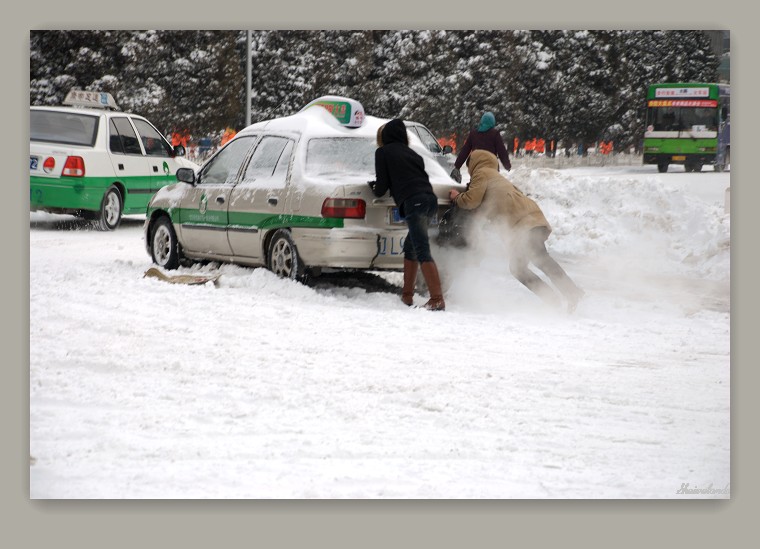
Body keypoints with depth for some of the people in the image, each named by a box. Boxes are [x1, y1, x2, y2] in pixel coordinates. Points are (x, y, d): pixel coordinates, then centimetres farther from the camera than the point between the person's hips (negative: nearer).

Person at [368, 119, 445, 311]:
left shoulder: (383, 152, 9)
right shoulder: (410, 153, 27)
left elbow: (382, 184, 7)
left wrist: (375, 189, 30)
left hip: (414, 202, -8)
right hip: (430, 200, 8)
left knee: (422, 251, -12)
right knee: (410, 246, 19)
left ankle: (437, 299, -21)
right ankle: (407, 295, 22)